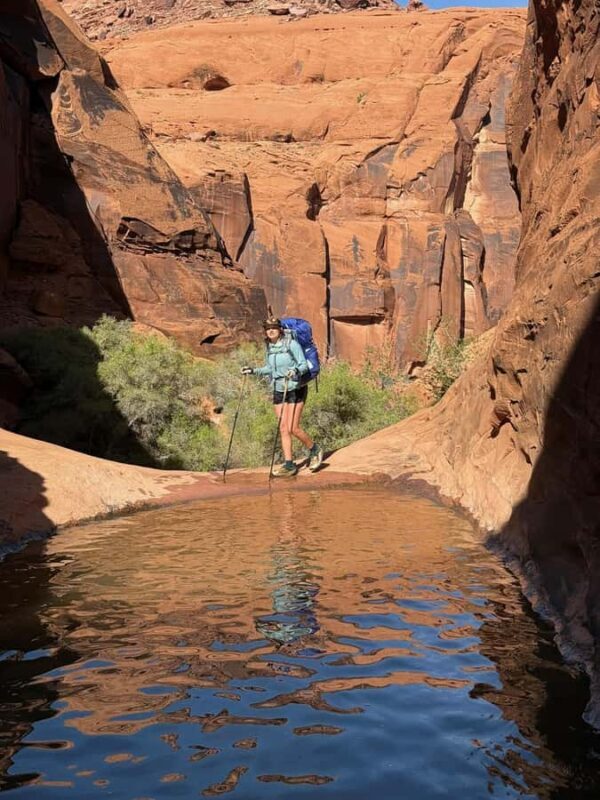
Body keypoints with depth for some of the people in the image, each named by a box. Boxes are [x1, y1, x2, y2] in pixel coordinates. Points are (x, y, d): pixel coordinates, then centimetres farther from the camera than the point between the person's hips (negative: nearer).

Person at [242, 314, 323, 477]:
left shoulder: (291, 343, -13)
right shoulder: (269, 346, 6)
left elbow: (304, 365, -13)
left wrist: (295, 370, -33)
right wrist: (254, 371, 8)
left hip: (295, 389, -6)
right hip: (279, 390, 6)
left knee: (293, 428, -10)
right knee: (283, 429, 3)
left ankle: (314, 449, 16)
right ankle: (289, 465, 8)